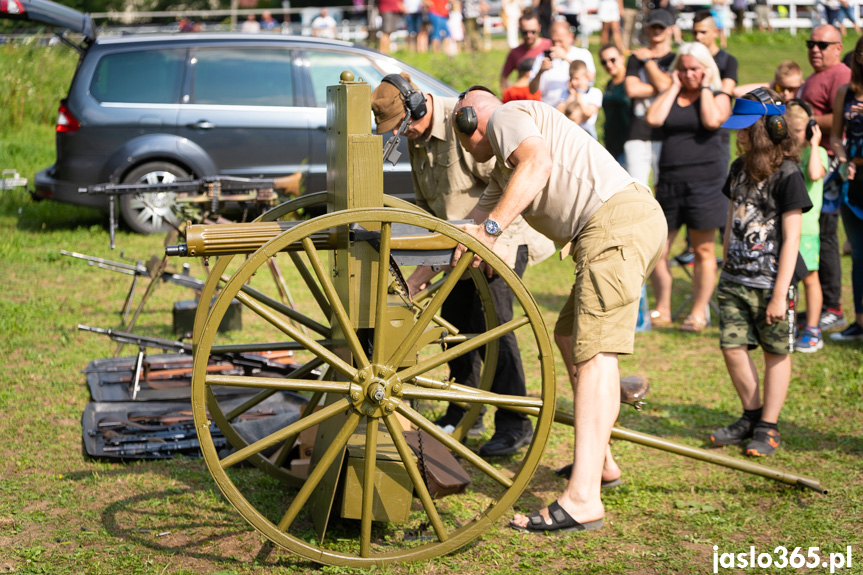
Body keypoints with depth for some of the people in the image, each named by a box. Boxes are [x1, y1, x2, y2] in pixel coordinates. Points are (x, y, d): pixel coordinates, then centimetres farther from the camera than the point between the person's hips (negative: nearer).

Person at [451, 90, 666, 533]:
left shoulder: (506, 116, 4)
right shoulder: (502, 174, 33)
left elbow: (538, 162, -17)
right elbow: (466, 231, 34)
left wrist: (491, 226, -20)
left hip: (617, 219, -10)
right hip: (638, 222, 10)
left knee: (593, 353, -17)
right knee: (569, 337, 22)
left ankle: (583, 500, -24)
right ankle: (599, 462, 28)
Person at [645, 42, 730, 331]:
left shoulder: (718, 97, 5)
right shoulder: (669, 96, 13)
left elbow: (712, 120, -18)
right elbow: (653, 119, -7)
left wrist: (705, 87, -6)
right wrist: (675, 87, 0)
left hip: (705, 180, -3)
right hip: (669, 182, 4)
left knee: (703, 250, 2)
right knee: (657, 249, 1)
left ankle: (699, 312, 10)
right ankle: (662, 310, 13)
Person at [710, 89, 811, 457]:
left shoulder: (787, 175, -13)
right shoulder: (739, 169, 9)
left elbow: (791, 238, -14)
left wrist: (779, 293, -17)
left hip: (770, 283, -6)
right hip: (735, 281, 6)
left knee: (776, 353, 5)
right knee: (732, 347, 2)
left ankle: (768, 428, 14)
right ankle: (752, 416, 21)